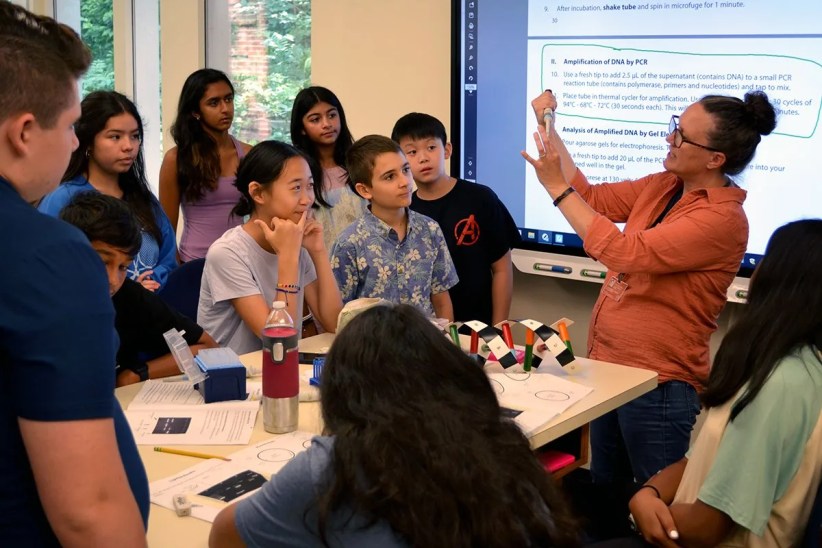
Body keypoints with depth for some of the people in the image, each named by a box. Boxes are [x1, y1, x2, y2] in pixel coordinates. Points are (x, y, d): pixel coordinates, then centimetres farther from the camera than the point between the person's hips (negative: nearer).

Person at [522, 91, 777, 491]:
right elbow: (592, 198, 15)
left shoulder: (723, 219, -21)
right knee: (604, 492, 20)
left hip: (658, 383, -8)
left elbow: (624, 253, -27)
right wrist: (549, 130, 6)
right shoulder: (664, 186, 4)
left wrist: (557, 186, -22)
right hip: (608, 365, 8)